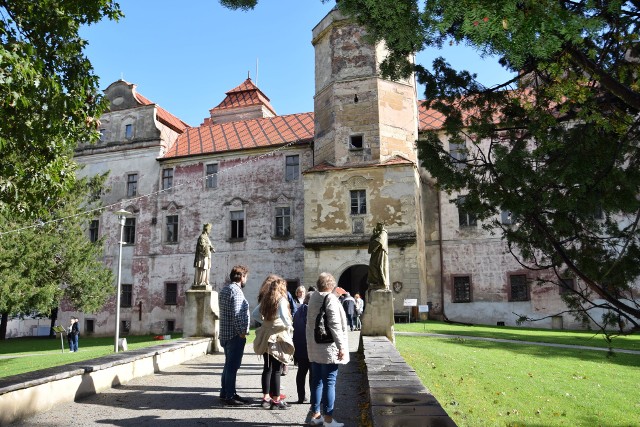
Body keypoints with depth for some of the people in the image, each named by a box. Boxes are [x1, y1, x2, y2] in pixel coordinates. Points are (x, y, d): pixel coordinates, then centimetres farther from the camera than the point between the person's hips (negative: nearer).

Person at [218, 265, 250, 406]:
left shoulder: (224, 290, 15)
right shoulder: (236, 291, -16)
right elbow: (236, 314, -23)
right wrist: (242, 332, -17)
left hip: (225, 333, 10)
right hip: (235, 334, -10)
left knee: (229, 364, 17)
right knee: (233, 366, -4)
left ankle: (225, 393, 24)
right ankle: (229, 397, 1)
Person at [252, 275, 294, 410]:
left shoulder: (265, 299, 9)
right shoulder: (281, 299, -12)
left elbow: (255, 314, 14)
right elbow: (284, 316, -24)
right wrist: (289, 327, -9)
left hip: (265, 336, 7)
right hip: (278, 337, -7)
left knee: (267, 368, 13)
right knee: (276, 369, 0)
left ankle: (266, 398, 19)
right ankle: (276, 400, 6)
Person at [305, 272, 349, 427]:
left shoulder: (313, 299, 8)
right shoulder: (330, 298, -13)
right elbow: (335, 325, -18)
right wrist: (341, 346, -15)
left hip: (314, 347, 7)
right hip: (329, 348, -7)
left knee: (316, 381, 13)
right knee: (329, 382, -2)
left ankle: (315, 414, 20)